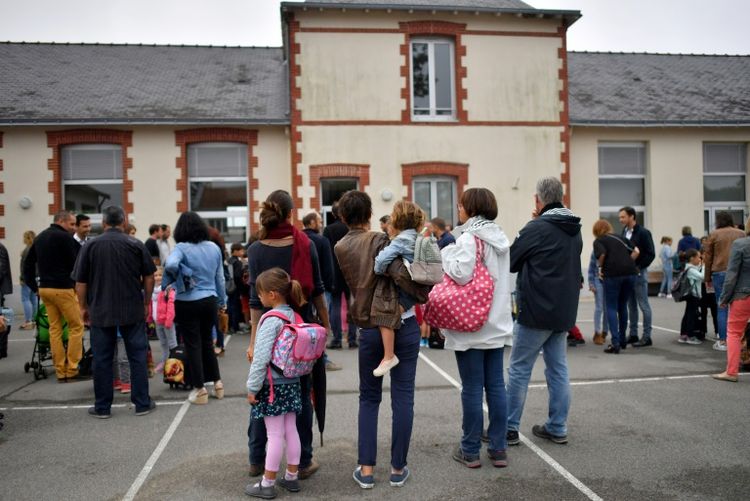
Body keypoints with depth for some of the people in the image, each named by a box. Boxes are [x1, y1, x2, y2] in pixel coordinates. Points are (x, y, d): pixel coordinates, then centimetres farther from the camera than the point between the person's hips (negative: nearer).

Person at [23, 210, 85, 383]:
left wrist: (34, 286, 16)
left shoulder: (40, 238, 15)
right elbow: (76, 263, -11)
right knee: (76, 326, -1)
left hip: (44, 288, 8)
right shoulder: (64, 237, -11)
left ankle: (60, 372, 10)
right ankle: (72, 370, -2)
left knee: (54, 328, 9)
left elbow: (28, 264, 17)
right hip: (63, 289, -8)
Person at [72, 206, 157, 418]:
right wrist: (146, 303, 13)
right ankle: (142, 403, 11)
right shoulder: (136, 245, -2)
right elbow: (149, 277, 2)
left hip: (100, 311, 1)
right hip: (133, 310, 0)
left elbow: (80, 282, 2)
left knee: (102, 359, 8)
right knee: (137, 356, 6)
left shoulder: (90, 246, 0)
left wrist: (84, 307, 13)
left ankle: (102, 407, 15)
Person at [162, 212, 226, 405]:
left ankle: (200, 390, 12)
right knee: (207, 342, 19)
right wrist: (222, 300, 20)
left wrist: (174, 279, -12)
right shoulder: (214, 247, 4)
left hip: (188, 304, -5)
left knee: (193, 345, 5)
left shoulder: (182, 247, -11)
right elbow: (220, 278, 10)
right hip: (210, 301, 5)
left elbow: (170, 264, -33)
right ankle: (217, 383, 23)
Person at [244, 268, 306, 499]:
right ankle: (292, 477, 25)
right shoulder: (295, 316, 3)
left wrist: (252, 387, -13)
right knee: (291, 431, 14)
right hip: (292, 383, 7)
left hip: (273, 386, -7)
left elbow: (261, 358, -21)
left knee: (275, 435, 1)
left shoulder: (271, 320, -19)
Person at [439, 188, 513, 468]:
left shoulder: (469, 238, -13)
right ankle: (498, 449, 17)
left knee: (472, 388, 2)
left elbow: (462, 274, -24)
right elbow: (499, 276, 14)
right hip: (497, 324, 7)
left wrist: (444, 255, -8)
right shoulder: (500, 237, 11)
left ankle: (470, 451, 12)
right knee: (496, 386, 10)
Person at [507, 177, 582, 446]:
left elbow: (510, 261, -9)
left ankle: (509, 428, 7)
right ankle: (558, 428, 18)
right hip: (564, 311, 7)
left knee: (519, 368, 1)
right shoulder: (575, 231, 10)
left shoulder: (536, 228, -14)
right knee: (558, 368, 12)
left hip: (536, 310, -7)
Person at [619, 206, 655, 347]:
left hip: (639, 273, -7)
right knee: (631, 305, 12)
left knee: (643, 305, -2)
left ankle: (647, 337, 3)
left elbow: (651, 254, -13)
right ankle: (633, 334, 19)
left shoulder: (643, 233, -10)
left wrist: (638, 267, -17)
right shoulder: (624, 232, 11)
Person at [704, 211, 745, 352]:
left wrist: (708, 279, 11)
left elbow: (708, 258, 4)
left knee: (722, 308, 1)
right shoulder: (741, 234, 9)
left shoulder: (714, 234, 4)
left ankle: (723, 341, 1)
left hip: (720, 273, -2)